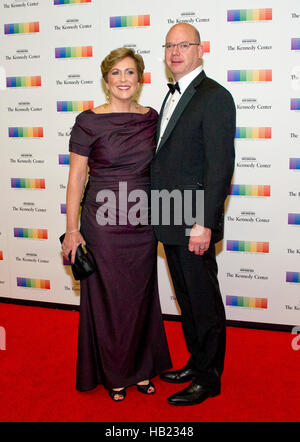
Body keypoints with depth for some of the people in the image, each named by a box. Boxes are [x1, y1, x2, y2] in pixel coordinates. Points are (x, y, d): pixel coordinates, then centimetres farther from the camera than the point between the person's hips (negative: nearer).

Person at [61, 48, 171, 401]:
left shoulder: (151, 119, 5)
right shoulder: (89, 121, -6)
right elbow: (76, 178, -5)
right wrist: (72, 229, -9)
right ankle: (113, 374, 26)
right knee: (107, 296, 6)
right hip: (103, 222, -3)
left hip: (143, 223, 4)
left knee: (141, 295, 12)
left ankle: (141, 368, 31)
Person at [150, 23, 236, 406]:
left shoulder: (215, 97, -11)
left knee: (204, 301, 4)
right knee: (186, 298, 19)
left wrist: (204, 224, -22)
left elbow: (221, 165, -18)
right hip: (170, 222, 9)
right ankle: (196, 362, 35)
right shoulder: (173, 95, 17)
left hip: (194, 223, -9)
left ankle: (208, 378, 21)